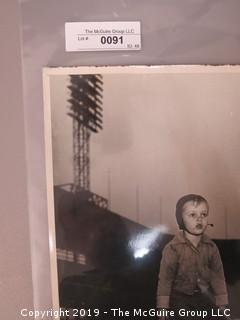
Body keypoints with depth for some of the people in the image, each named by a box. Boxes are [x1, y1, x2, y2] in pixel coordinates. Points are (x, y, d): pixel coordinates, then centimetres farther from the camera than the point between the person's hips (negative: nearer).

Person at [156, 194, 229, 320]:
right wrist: (162, 307, -15)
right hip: (180, 296, -4)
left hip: (203, 294, 4)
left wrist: (222, 303, 1)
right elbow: (165, 278, -17)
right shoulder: (173, 248, -22)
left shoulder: (211, 247, -9)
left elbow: (218, 275, 0)